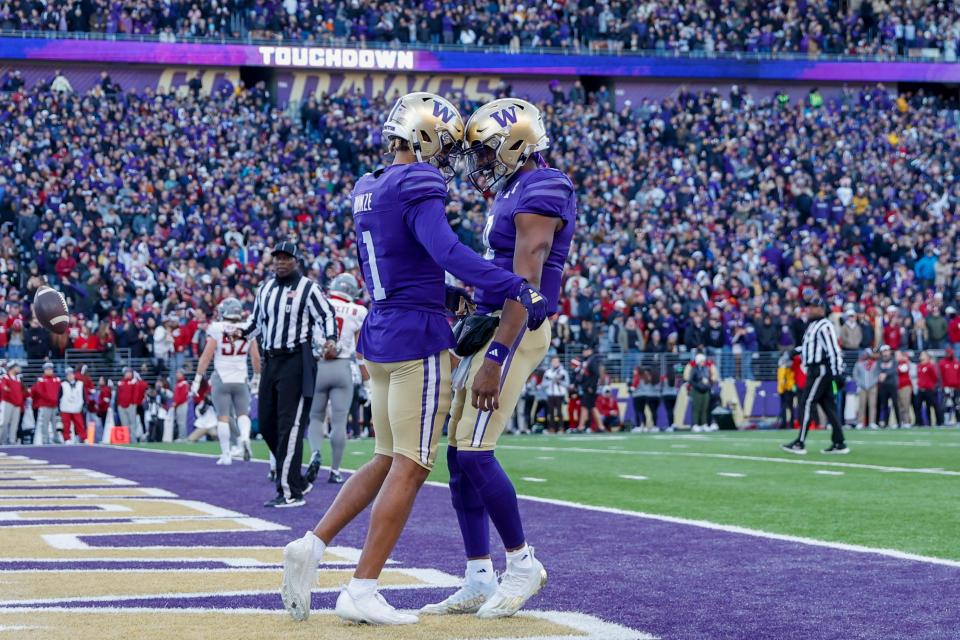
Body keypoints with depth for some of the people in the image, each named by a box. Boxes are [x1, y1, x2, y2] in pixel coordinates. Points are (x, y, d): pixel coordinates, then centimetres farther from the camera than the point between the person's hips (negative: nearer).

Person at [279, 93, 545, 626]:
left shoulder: (368, 192, 14)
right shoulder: (417, 189, -14)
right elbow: (447, 251, -29)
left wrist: (447, 303, 27)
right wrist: (518, 289, -27)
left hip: (379, 336, 9)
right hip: (418, 340, -9)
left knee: (387, 461, 19)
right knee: (410, 467, -3)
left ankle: (311, 546, 8)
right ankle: (361, 590, -5)